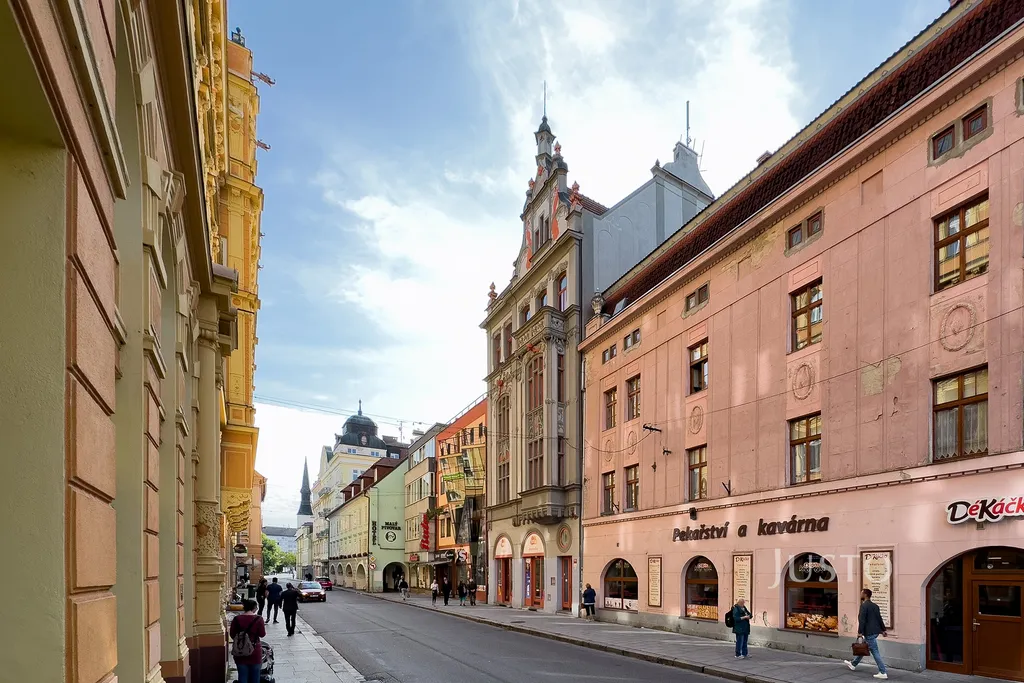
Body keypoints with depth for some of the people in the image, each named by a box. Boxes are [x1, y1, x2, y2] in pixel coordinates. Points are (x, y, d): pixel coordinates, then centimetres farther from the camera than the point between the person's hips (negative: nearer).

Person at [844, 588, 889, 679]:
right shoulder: (875, 606, 11)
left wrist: (860, 632, -18)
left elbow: (862, 620, -19)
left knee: (875, 652, -5)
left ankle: (883, 673, -5)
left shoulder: (864, 605, -15)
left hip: (869, 632, -10)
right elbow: (879, 618, 15)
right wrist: (883, 630, 21)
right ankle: (853, 664, 36)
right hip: (875, 631, 10)